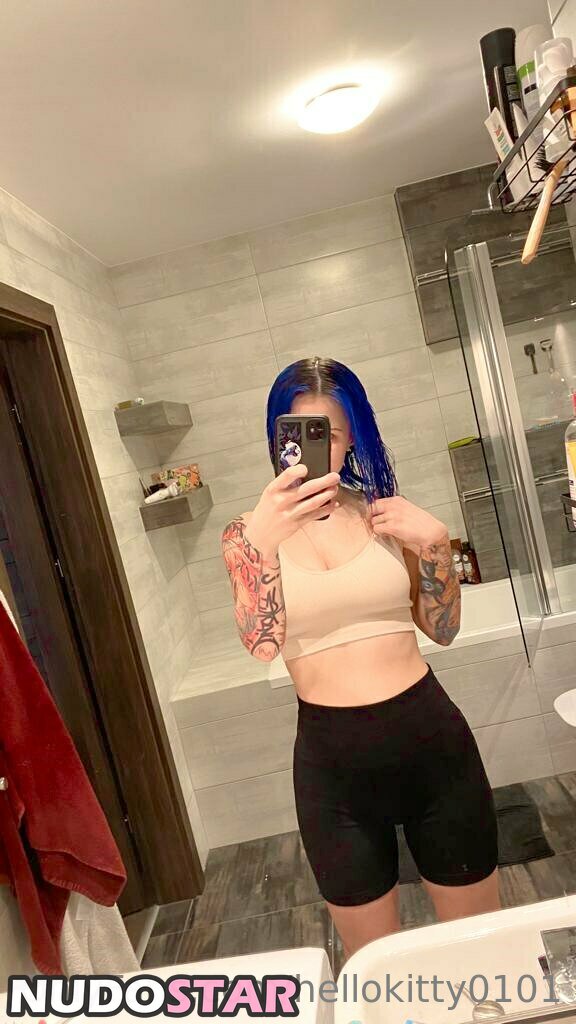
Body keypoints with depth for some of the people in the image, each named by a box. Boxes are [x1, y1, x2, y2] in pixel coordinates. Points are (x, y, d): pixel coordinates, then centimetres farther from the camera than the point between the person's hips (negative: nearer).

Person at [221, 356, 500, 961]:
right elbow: (262, 644, -17)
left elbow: (442, 630, 4)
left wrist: (434, 543, -10)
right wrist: (260, 541, -30)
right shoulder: (248, 533, -2)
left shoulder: (382, 511, 0)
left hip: (429, 734, 1)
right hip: (332, 757, -1)